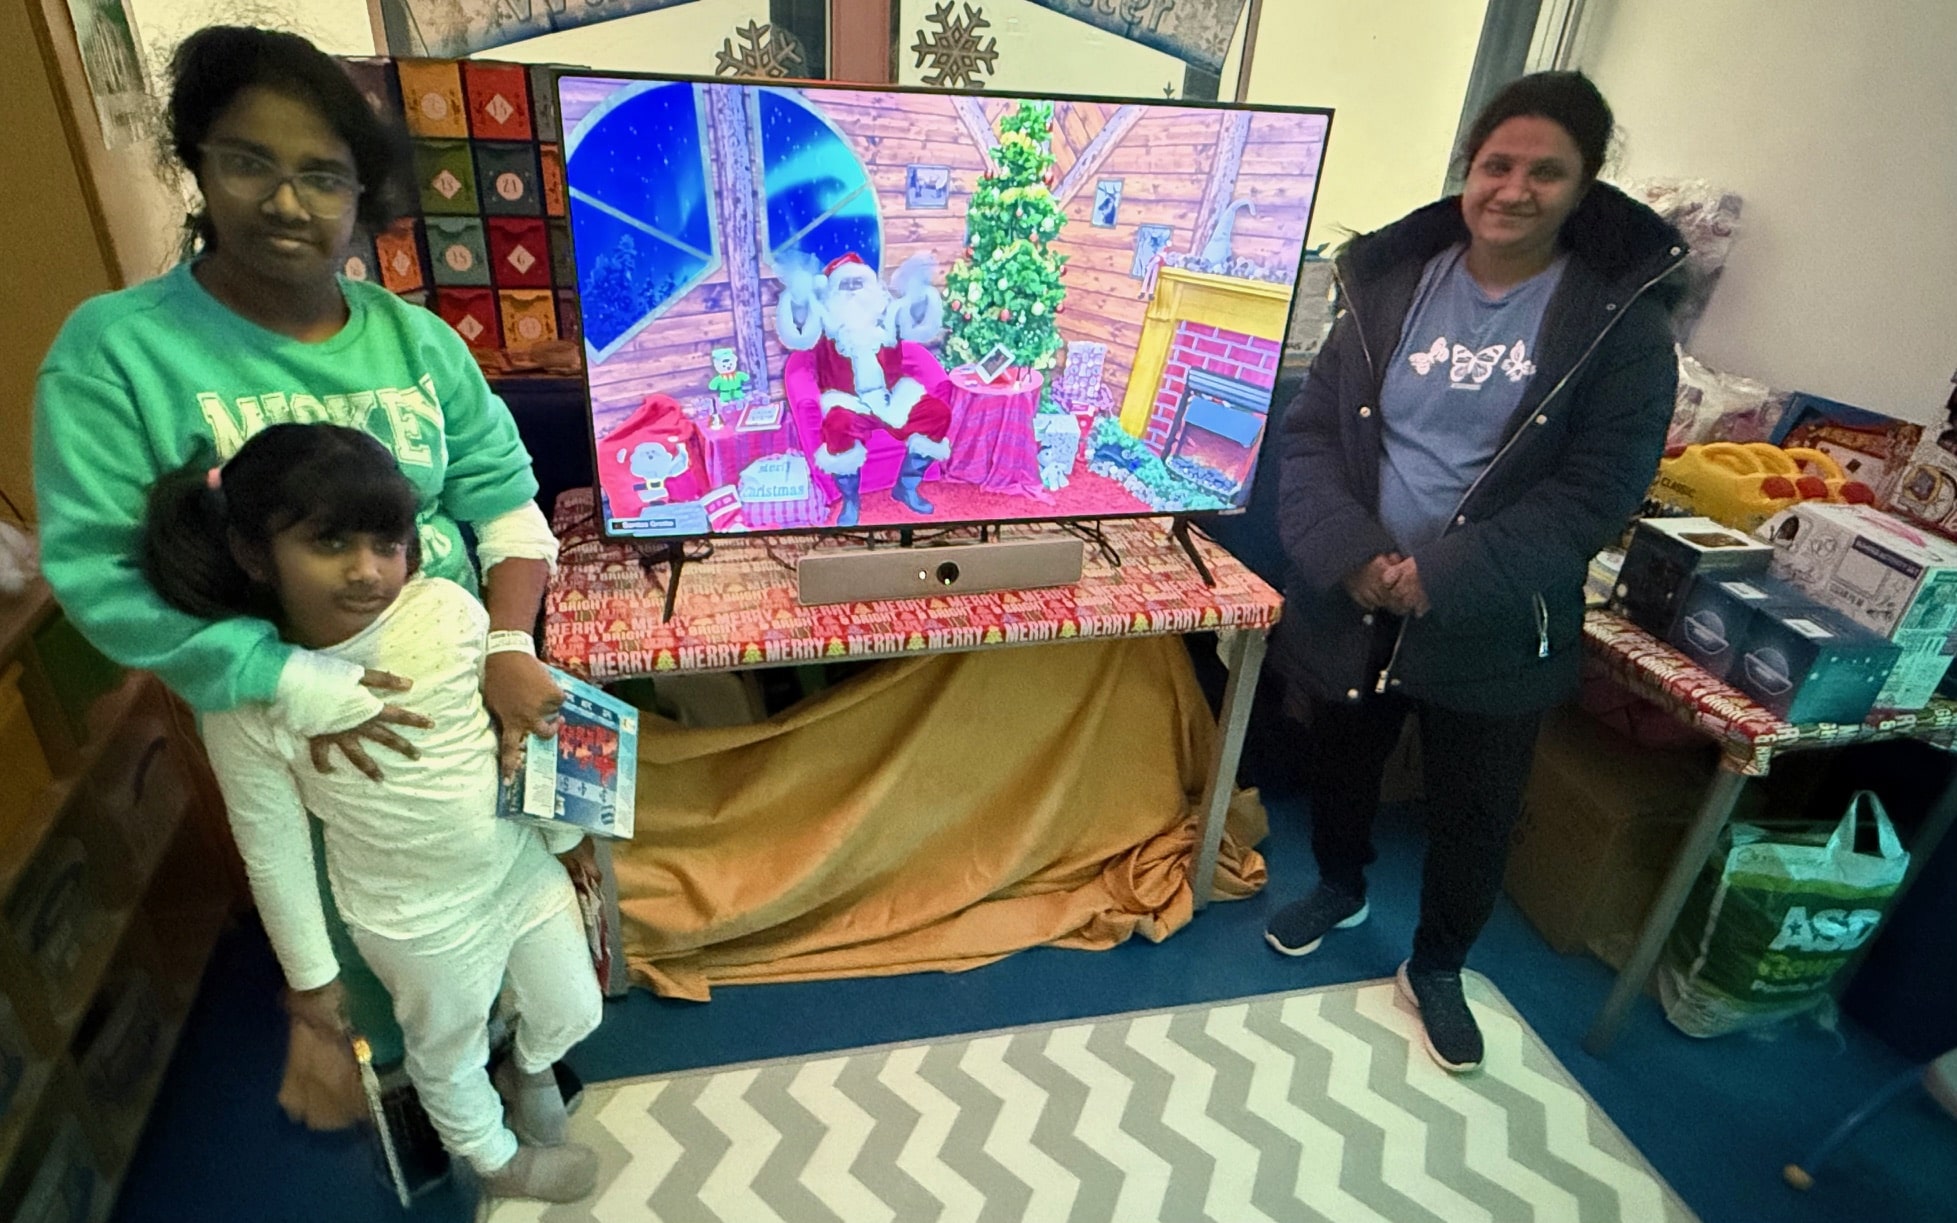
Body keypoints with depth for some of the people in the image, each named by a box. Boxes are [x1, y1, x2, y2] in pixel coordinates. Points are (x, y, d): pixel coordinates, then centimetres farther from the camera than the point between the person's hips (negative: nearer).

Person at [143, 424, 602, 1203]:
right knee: (449, 1054, 25)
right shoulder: (244, 702, -23)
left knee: (572, 1013, 24)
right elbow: (273, 853, -10)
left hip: (525, 870, 3)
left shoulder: (447, 608, -19)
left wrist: (564, 832, 6)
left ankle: (530, 1069, 60)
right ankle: (495, 1157, 58)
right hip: (419, 923, -2)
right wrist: (310, 972, 2)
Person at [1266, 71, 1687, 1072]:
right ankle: (1340, 889, 52)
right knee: (1339, 762, 21)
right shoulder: (1391, 283, -1)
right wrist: (1349, 552, -20)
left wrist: (1443, 576, -23)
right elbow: (1310, 428, -5)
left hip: (1494, 629, -2)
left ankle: (1436, 968, 41)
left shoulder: (1621, 319, -6)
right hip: (1351, 603, 2)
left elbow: (1593, 492, -12)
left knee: (1474, 816, 12)